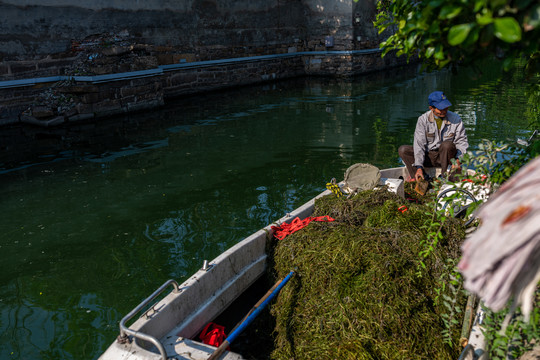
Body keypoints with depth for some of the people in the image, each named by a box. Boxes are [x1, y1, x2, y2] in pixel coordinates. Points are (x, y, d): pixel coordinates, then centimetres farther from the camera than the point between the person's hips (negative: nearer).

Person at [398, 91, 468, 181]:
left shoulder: (455, 119, -7)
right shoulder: (423, 120, -9)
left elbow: (462, 142, -1)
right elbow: (419, 144, -14)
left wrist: (458, 159, -21)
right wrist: (419, 167, -25)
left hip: (446, 156, -1)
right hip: (428, 156, 1)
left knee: (447, 144, -35)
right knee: (403, 150, -19)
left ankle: (444, 176, -21)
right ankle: (421, 178, -22)